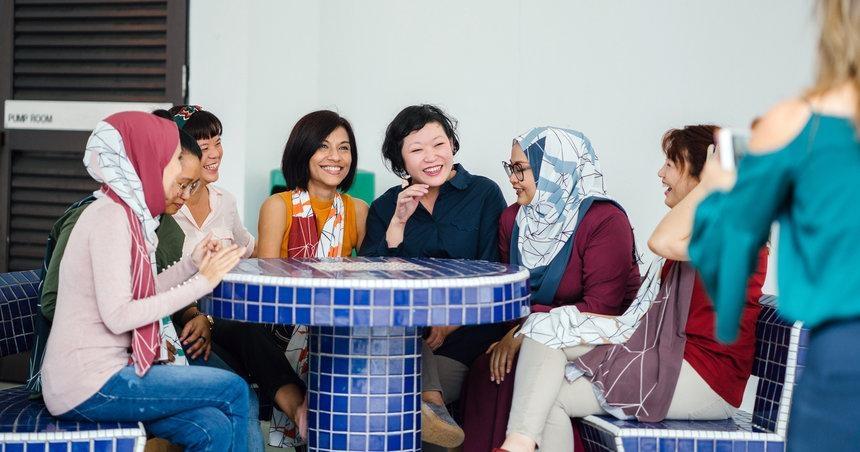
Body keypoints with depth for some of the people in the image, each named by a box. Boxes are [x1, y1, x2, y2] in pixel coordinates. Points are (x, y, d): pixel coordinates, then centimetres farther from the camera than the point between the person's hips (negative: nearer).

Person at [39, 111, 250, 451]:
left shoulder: (127, 214, 13)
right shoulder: (110, 217, -14)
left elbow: (138, 298, 9)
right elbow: (118, 316, -20)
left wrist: (192, 264, 6)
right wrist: (202, 282, -15)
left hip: (99, 373, 8)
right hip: (88, 386, -8)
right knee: (233, 389, -5)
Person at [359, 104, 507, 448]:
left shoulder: (484, 194, 8)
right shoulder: (385, 207, 15)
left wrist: (452, 322, -16)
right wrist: (398, 223, -8)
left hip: (468, 331, -2)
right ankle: (431, 401, -47)